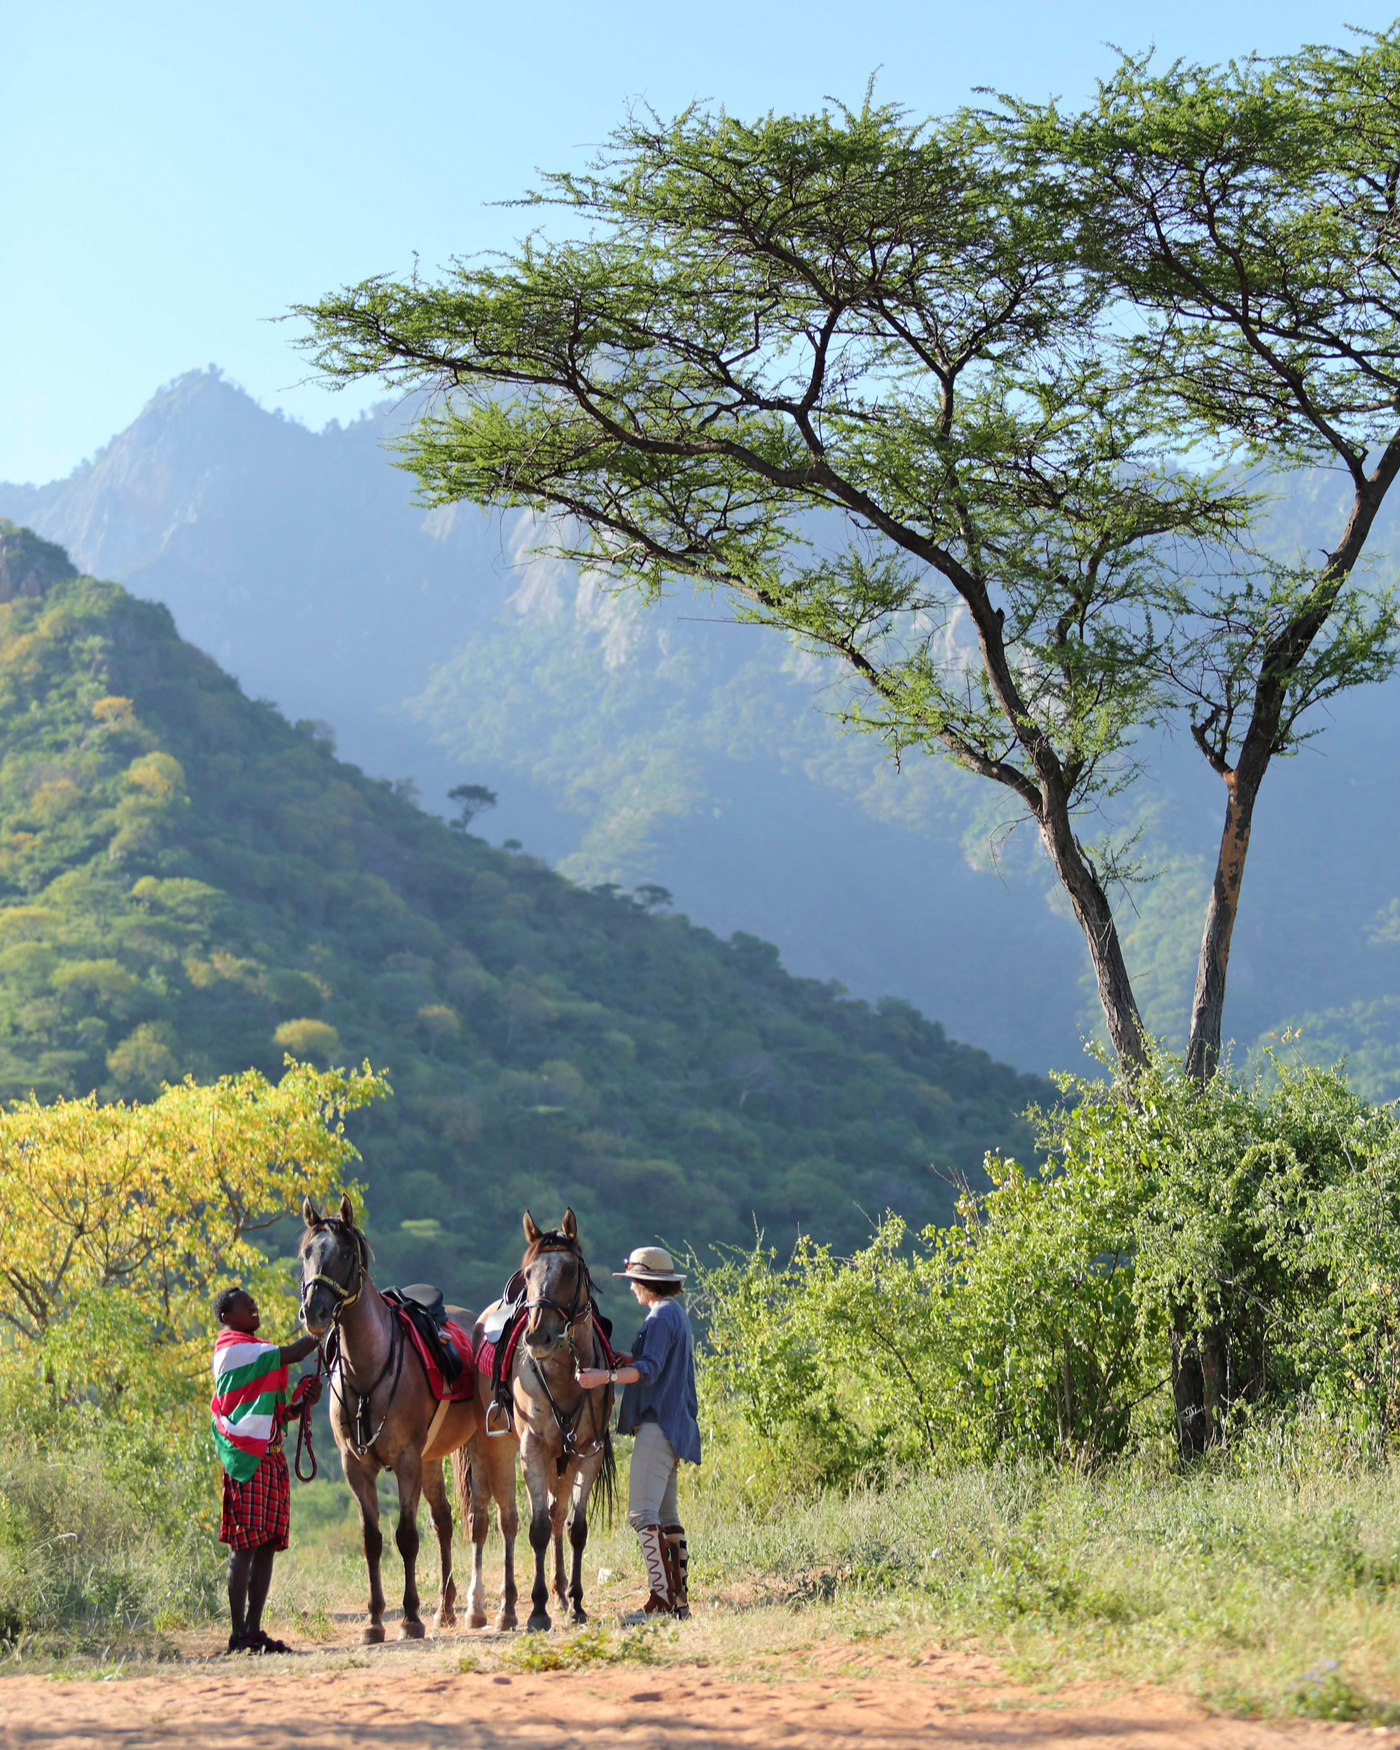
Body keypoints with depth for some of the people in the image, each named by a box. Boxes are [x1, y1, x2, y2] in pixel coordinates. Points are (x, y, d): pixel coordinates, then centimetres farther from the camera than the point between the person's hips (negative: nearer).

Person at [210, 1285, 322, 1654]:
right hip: (247, 1459, -9)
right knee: (244, 1547, -8)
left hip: (270, 1458, 9)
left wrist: (303, 1400, 5)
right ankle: (239, 1634, -6)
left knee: (266, 1547, 6)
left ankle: (253, 1630, 8)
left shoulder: (254, 1351, 22)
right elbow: (291, 1354, -17)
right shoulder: (234, 1349, -8)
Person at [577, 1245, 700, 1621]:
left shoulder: (661, 1316, -12)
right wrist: (625, 1359, 18)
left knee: (643, 1512, -15)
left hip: (658, 1424, -11)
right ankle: (679, 1598, 17)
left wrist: (607, 1376, -36)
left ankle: (661, 1597, -21)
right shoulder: (677, 1314, 20)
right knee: (665, 1514, 14)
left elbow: (649, 1370, -24)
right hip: (674, 1426, 11)